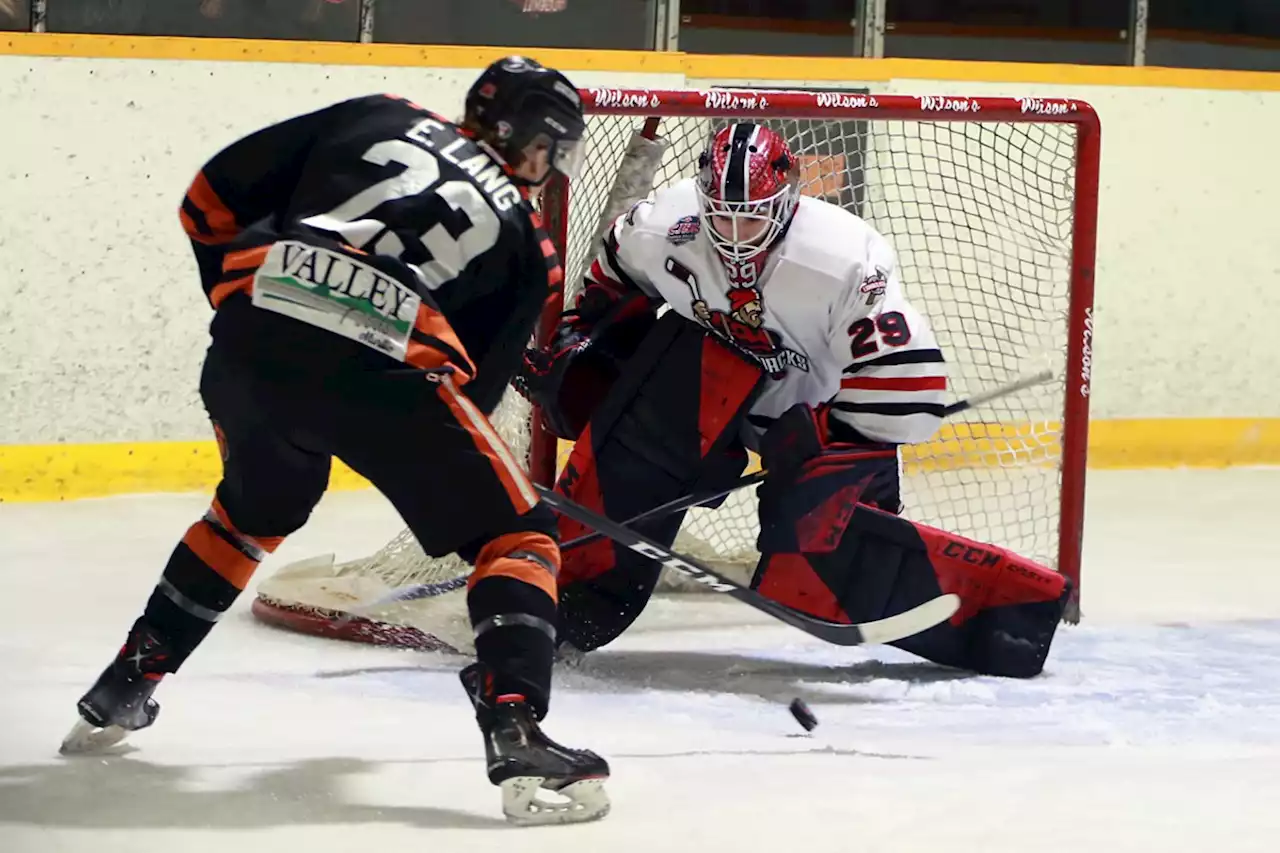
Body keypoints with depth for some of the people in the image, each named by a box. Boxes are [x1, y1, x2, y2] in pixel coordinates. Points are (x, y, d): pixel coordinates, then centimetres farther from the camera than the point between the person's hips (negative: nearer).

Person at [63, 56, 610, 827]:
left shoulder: (377, 121, 26)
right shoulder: (526, 241, 21)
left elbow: (214, 199, 22)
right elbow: (477, 380, 18)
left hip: (248, 340, 5)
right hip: (383, 361, -5)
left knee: (256, 509, 35)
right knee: (518, 536, 8)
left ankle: (125, 687, 41)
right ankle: (517, 732, -12)